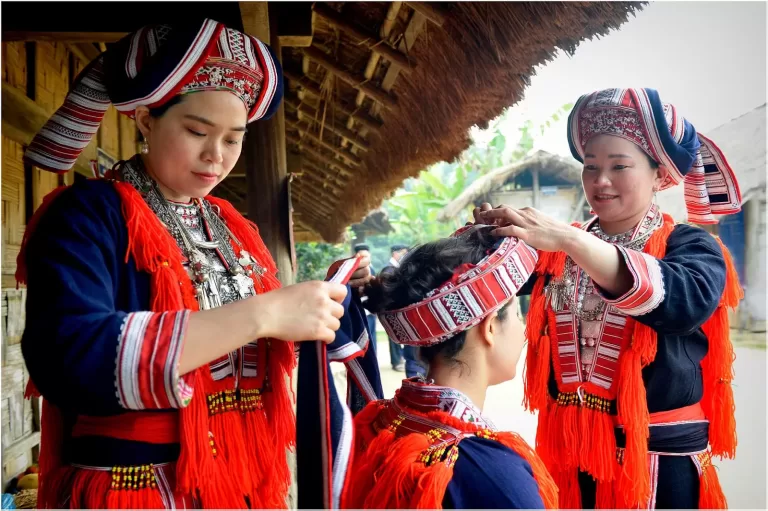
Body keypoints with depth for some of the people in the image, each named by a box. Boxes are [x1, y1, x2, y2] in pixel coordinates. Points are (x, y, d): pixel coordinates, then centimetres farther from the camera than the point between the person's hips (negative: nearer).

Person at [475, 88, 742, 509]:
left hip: (661, 461, -3)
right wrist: (492, 236, -26)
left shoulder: (693, 247, -6)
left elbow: (685, 301, -28)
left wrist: (570, 240, -37)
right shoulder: (558, 250, 5)